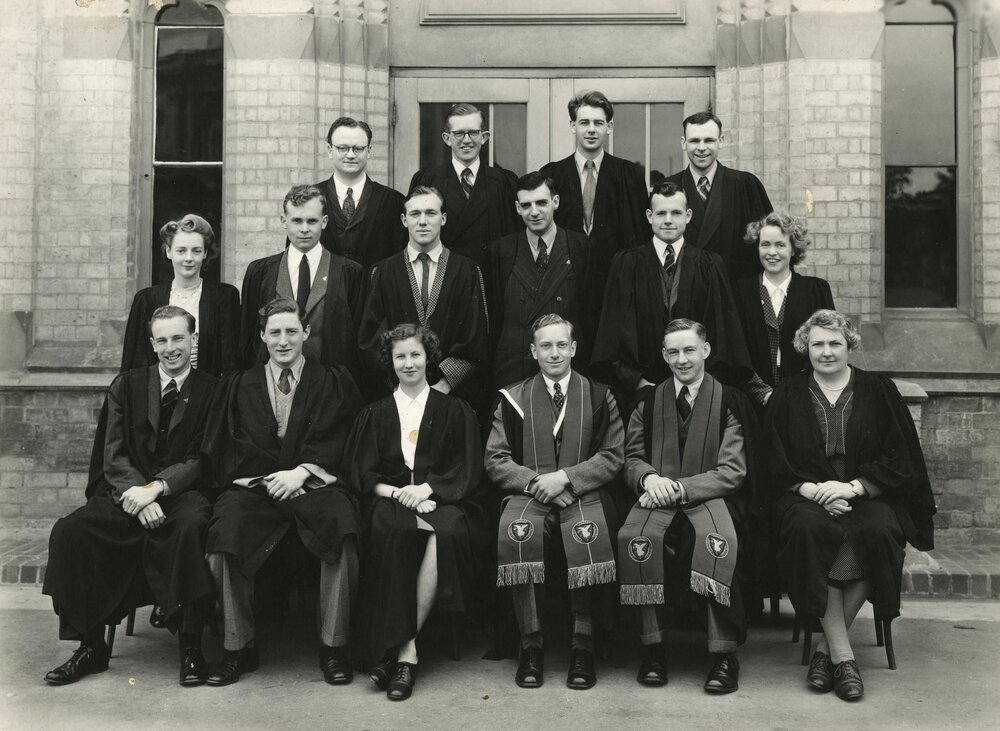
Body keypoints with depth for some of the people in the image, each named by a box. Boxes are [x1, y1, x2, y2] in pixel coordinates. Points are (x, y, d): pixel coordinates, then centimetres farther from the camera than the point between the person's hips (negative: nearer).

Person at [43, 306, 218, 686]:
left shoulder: (211, 390, 4)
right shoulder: (126, 386, 12)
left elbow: (204, 459, -3)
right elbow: (114, 455, 3)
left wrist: (157, 487, -18)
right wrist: (137, 495, -15)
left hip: (183, 494, -3)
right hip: (127, 493, 3)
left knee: (191, 527, -36)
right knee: (68, 531, -21)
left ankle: (191, 648, -25)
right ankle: (90, 646, -9)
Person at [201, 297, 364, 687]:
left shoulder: (334, 382, 15)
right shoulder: (239, 385, 21)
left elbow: (338, 443, 4)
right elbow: (226, 450, 10)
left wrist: (301, 472, -13)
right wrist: (270, 476, -7)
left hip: (317, 485, -1)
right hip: (253, 486, 2)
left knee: (342, 531, -33)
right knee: (223, 536, -29)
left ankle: (334, 647, -18)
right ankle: (239, 647, -12)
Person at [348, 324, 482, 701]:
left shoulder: (455, 411, 16)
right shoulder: (374, 415, 19)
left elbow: (467, 472, 6)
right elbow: (363, 476, 10)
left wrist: (427, 488, -11)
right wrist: (399, 493, -10)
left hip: (443, 499, 0)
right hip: (391, 498, 1)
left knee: (446, 532, -36)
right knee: (389, 530, -36)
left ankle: (399, 651, -29)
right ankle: (406, 650, -33)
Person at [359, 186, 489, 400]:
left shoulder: (468, 271, 3)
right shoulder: (383, 272, 5)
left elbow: (476, 342, -1)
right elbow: (370, 341, 1)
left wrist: (444, 383, -12)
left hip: (452, 393, 0)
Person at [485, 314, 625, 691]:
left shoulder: (599, 396, 13)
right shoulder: (513, 398, 14)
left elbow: (613, 457, 5)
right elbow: (495, 461, 7)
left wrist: (565, 478, -10)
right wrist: (536, 483, -11)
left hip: (584, 494, 0)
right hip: (529, 495, 1)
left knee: (588, 531, -35)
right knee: (516, 531, -34)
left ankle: (582, 643, -25)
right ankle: (531, 645, -24)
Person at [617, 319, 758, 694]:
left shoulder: (729, 401, 5)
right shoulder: (648, 402, 14)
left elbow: (733, 471, -1)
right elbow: (631, 459, 15)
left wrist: (679, 488, -14)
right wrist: (650, 477, -10)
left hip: (710, 495, -2)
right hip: (659, 496, 2)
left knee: (720, 540, -36)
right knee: (635, 537, -32)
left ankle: (724, 653, -27)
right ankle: (653, 646, -21)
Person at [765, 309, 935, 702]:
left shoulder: (878, 390, 10)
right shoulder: (787, 395, 11)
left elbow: (898, 458, 3)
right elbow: (777, 462, 4)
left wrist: (852, 487, -13)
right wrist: (811, 489, -14)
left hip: (869, 494, 0)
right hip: (806, 494, 0)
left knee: (877, 532, -33)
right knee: (809, 529, -34)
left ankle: (826, 646, -21)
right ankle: (842, 654, -29)